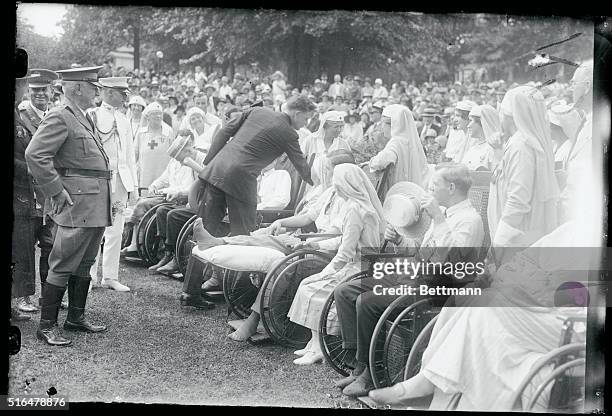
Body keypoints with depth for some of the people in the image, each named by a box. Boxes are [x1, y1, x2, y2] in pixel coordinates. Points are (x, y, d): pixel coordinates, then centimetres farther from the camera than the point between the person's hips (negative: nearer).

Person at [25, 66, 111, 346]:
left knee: (84, 264, 16)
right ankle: (47, 326, -1)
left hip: (97, 205, 10)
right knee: (63, 266, -6)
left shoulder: (84, 118, 18)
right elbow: (35, 155, -21)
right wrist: (56, 192, -18)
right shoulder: (59, 118, -11)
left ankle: (76, 318, 26)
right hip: (78, 203, -10)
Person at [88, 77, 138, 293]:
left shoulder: (124, 121, 15)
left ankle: (110, 277, 13)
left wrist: (133, 184, 14)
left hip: (120, 180, 6)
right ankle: (90, 276, 7)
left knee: (115, 231, 7)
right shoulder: (91, 117, -4)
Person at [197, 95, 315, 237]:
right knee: (242, 232, 4)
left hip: (216, 167, 6)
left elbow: (224, 133, 13)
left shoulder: (256, 111, 15)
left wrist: (208, 161, 14)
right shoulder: (288, 133, 0)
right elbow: (301, 166, 9)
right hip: (241, 179, -6)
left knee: (208, 225, 11)